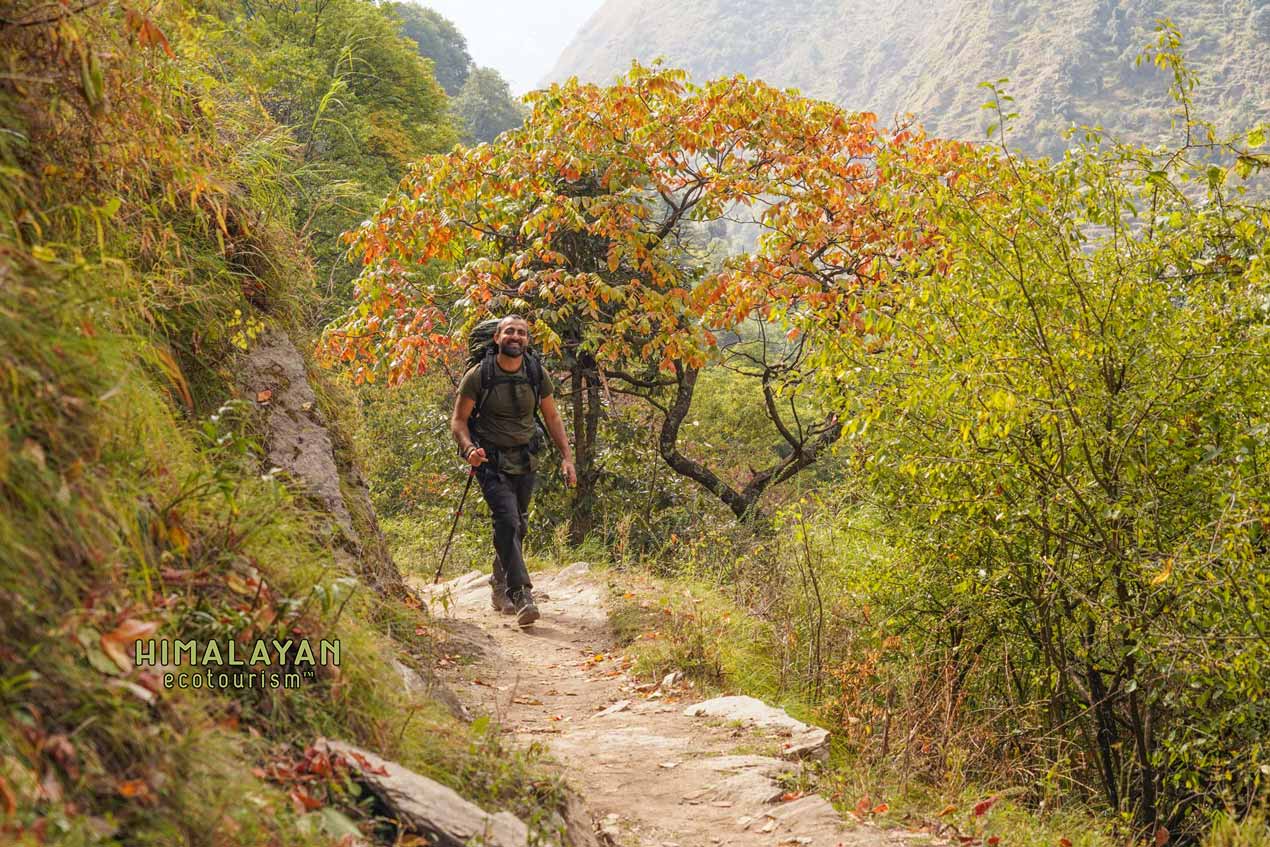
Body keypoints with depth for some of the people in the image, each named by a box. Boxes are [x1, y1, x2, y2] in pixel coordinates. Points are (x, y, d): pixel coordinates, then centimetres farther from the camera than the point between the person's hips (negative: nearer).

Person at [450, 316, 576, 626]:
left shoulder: (537, 376, 1)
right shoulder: (478, 375, -10)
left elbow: (552, 417, 12)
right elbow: (458, 420, -5)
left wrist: (566, 457, 4)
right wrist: (469, 448, -24)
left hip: (525, 461, 5)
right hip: (491, 462, -5)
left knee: (517, 526, 13)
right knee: (507, 521, -21)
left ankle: (500, 586, 34)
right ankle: (520, 595, -25)